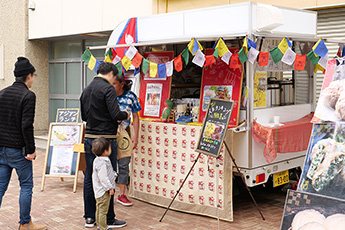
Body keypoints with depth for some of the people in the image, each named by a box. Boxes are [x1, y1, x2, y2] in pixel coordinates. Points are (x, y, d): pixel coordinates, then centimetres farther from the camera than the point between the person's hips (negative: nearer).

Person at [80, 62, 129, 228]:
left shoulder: (86, 90, 13)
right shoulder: (107, 88, -11)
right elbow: (116, 114, -19)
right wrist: (126, 115, 0)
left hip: (89, 138, 8)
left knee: (89, 178, 11)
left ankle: (89, 217, 19)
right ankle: (108, 219, 8)